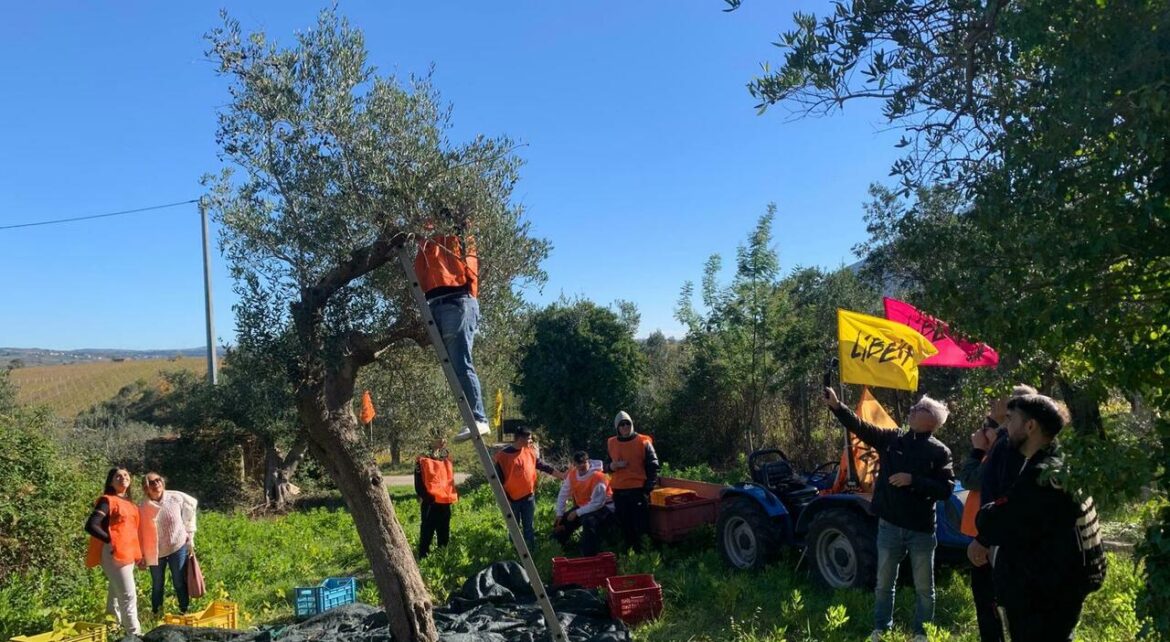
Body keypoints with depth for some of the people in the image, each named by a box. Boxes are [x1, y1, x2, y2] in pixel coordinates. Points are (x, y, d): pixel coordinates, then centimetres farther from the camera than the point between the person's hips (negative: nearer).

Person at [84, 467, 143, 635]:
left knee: (116, 593, 21)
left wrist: (138, 553, 19)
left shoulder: (129, 503, 15)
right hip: (114, 554, -8)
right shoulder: (107, 501, -10)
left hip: (127, 553, 8)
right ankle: (134, 633, -6)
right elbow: (90, 526, -20)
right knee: (128, 595, -9)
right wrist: (110, 541, -20)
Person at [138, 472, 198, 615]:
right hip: (155, 552, 1)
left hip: (178, 547, -1)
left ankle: (185, 613, 17)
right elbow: (140, 532, -5)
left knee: (179, 583, 5)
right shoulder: (142, 507, -11)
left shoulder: (176, 498, -11)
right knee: (157, 585, 14)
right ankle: (156, 615, 29)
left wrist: (190, 536, 4)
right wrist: (141, 555, -2)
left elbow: (191, 508, 3)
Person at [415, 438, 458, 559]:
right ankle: (423, 558, 2)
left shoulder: (447, 461, 12)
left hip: (445, 502, 4)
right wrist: (426, 497, -7)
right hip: (430, 502, -4)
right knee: (427, 532, -1)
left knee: (444, 533, 11)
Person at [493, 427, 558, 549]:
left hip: (528, 496, 4)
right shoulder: (503, 455, -14)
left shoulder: (531, 451, 0)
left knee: (529, 527, 10)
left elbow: (543, 466, 9)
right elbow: (498, 479, -8)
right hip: (511, 499, -3)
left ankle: (532, 552, 19)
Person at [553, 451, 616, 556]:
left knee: (588, 521, -37)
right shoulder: (572, 475, -6)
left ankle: (589, 556, -27)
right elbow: (563, 495, 5)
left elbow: (597, 503, -27)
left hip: (603, 507, -7)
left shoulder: (598, 477, -27)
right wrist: (559, 514, -2)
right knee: (560, 525, 0)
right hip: (582, 506, 7)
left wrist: (577, 513, -24)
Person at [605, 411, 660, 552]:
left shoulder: (643, 442, -2)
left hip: (638, 490, -3)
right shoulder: (611, 444, 8)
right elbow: (606, 466, 17)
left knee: (641, 525, -4)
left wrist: (649, 487, -8)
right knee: (625, 525, 7)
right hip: (619, 491, 4)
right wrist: (614, 465, -6)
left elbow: (653, 466, -2)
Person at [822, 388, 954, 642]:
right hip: (890, 525, 2)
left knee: (924, 587, 12)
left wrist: (913, 480, -21)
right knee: (884, 583, 14)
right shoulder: (891, 439, 2)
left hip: (922, 529, -2)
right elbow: (860, 427, -5)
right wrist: (836, 406, -18)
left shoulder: (939, 451, -4)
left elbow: (946, 489, -12)